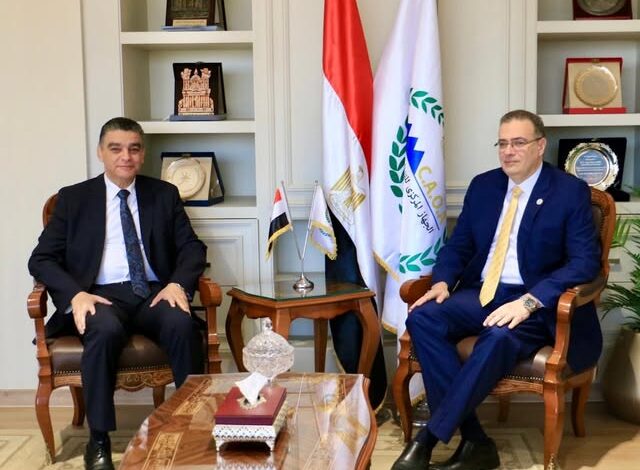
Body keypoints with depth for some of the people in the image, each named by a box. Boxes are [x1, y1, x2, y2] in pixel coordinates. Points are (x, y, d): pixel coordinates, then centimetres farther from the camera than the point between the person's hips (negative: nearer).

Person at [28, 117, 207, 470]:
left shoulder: (164, 195, 15)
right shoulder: (73, 198, 11)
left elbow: (192, 248, 10)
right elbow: (41, 259, 6)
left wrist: (178, 284, -12)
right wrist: (75, 294, -14)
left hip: (155, 293, 1)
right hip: (102, 295, -1)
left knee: (183, 325, -32)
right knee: (105, 330, -36)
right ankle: (98, 440, -22)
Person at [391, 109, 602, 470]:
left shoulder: (571, 191, -3)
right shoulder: (483, 185, 12)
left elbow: (586, 261, -11)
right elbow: (459, 244, 16)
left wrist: (529, 301, -25)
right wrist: (443, 281, -7)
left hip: (536, 302, -5)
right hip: (481, 292, 5)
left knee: (500, 338, -38)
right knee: (422, 319, -24)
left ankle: (427, 440, -30)